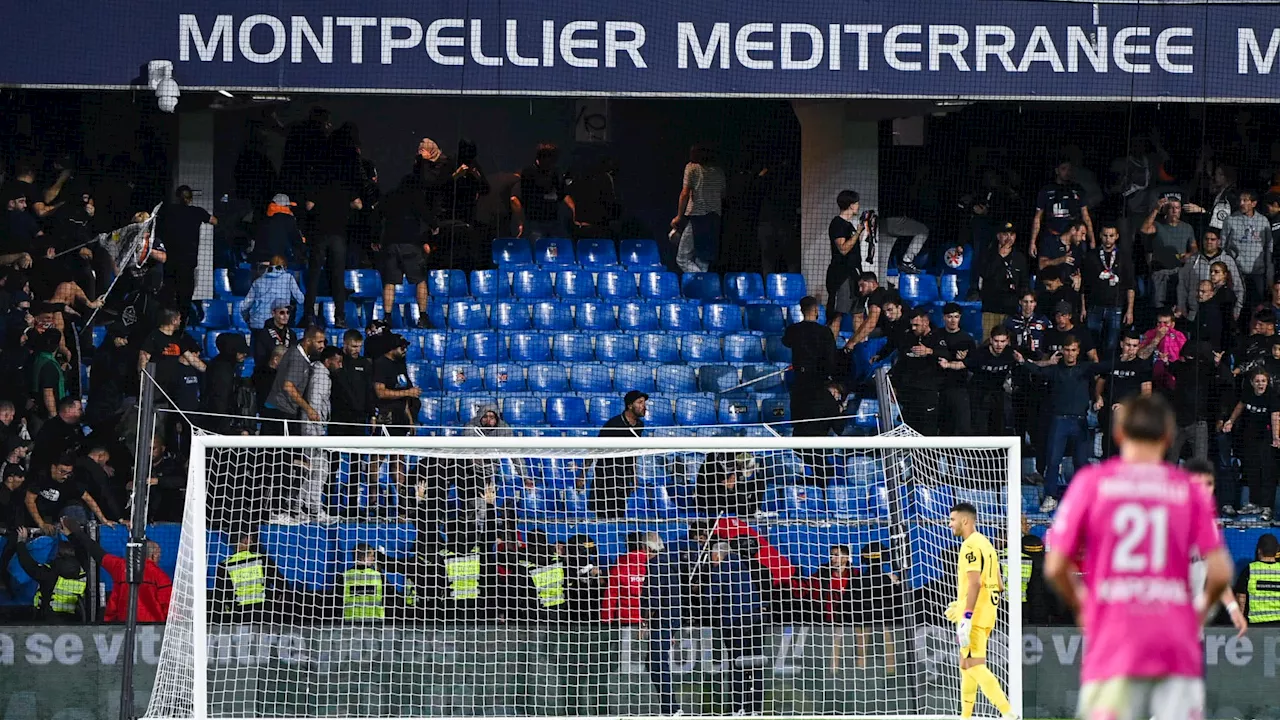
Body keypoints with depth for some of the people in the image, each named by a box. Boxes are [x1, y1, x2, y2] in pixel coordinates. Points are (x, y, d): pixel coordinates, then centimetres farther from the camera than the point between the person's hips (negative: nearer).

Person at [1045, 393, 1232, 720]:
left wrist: (1080, 606, 18)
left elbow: (1055, 567, 0)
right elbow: (1220, 572, -1)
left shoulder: (1091, 482, 3)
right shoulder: (1189, 489, 5)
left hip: (1113, 644, -1)